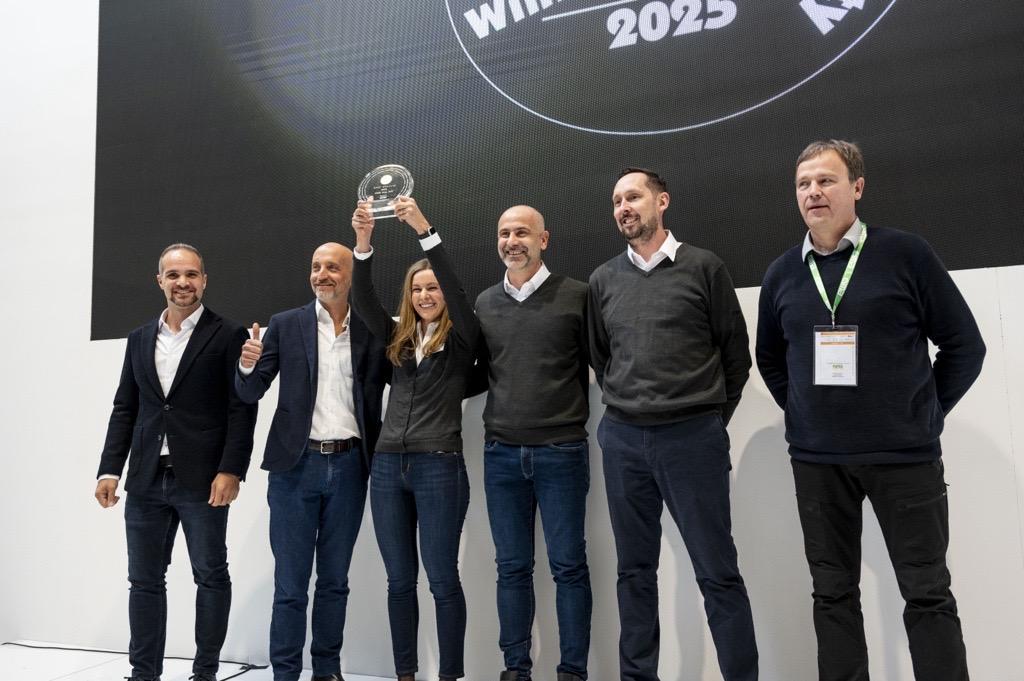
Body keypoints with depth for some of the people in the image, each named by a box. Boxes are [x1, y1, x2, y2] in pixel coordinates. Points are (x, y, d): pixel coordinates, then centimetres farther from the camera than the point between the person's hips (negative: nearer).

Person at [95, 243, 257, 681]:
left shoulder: (228, 336, -2)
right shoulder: (140, 339, 14)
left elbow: (242, 409, -7)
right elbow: (124, 409, 13)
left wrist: (230, 471, -15)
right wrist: (110, 469, 5)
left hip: (202, 481, -5)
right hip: (146, 481, 5)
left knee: (211, 577, 6)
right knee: (144, 579, 11)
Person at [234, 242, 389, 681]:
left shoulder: (372, 331, 4)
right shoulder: (285, 325, 3)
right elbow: (250, 394, 2)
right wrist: (248, 365, -17)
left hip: (348, 467, 1)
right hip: (296, 465, -1)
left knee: (334, 579, 12)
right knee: (290, 583, 4)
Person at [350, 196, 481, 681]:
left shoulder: (460, 339, 2)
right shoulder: (398, 337, 12)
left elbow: (454, 287, -14)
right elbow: (363, 301, -1)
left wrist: (424, 230, -22)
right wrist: (363, 242, -15)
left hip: (439, 466, -4)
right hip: (388, 465, 5)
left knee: (442, 578, 2)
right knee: (399, 579, 11)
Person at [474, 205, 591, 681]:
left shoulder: (576, 295, -1)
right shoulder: (484, 303, 10)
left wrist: (572, 416, 2)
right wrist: (498, 419, 9)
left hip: (562, 450, -3)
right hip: (501, 452, 3)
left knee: (568, 566, 3)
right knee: (512, 567, 9)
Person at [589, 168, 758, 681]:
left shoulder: (703, 267, 0)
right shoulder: (603, 280, 10)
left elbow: (736, 353, 4)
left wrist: (711, 420, 5)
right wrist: (624, 410, 12)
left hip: (693, 437, -3)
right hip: (622, 438, 4)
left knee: (717, 572, 1)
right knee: (635, 570, 11)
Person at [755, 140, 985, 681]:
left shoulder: (904, 254, -3)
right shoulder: (781, 274, 6)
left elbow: (964, 344, 1)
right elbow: (769, 358, 18)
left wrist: (927, 413, 0)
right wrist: (804, 413, 10)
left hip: (905, 456, -3)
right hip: (816, 461, 3)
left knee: (927, 593, 4)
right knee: (833, 592, 11)